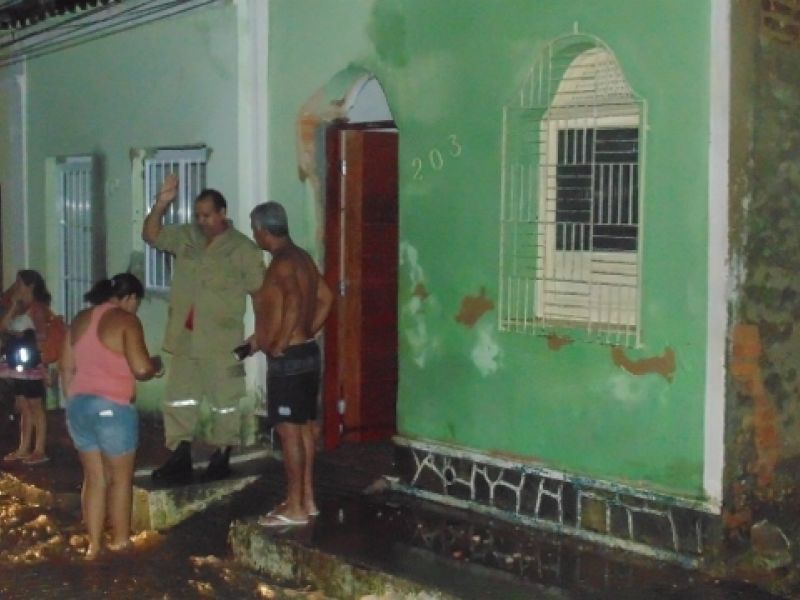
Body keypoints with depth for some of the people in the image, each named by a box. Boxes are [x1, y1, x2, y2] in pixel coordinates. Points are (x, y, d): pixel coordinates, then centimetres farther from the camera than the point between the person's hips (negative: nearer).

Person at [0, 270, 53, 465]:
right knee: (23, 407, 13)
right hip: (18, 363, 8)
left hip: (31, 363, -8)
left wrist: (24, 336, -5)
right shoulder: (19, 307, 14)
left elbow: (42, 334, -18)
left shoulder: (37, 307, -10)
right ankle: (24, 449, 20)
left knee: (35, 407, -2)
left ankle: (39, 451, 4)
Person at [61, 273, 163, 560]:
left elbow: (66, 367, 17)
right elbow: (141, 369, -16)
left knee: (94, 477, 13)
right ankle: (120, 541, 15)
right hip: (112, 408, -7)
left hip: (78, 405, 7)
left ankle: (94, 543, 15)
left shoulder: (80, 319, 13)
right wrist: (156, 365, 5)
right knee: (120, 478, 7)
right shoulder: (126, 320, -9)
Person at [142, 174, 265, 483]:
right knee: (178, 400, 9)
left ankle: (221, 458, 18)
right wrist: (161, 204, -13)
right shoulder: (185, 237, 6)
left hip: (221, 341, -5)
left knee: (224, 402, 6)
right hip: (184, 338, 5)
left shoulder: (243, 248, -7)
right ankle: (180, 459, 18)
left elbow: (260, 291, -7)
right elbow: (151, 235, 2)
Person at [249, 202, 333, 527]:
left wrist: (278, 345, -22)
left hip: (288, 358, -10)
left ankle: (294, 508, 3)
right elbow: (325, 298, 17)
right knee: (304, 428, 14)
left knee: (289, 431, -3)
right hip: (307, 353, 10)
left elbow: (293, 305, -32)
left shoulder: (282, 263, -18)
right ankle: (307, 499, 22)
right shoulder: (300, 257, 12)